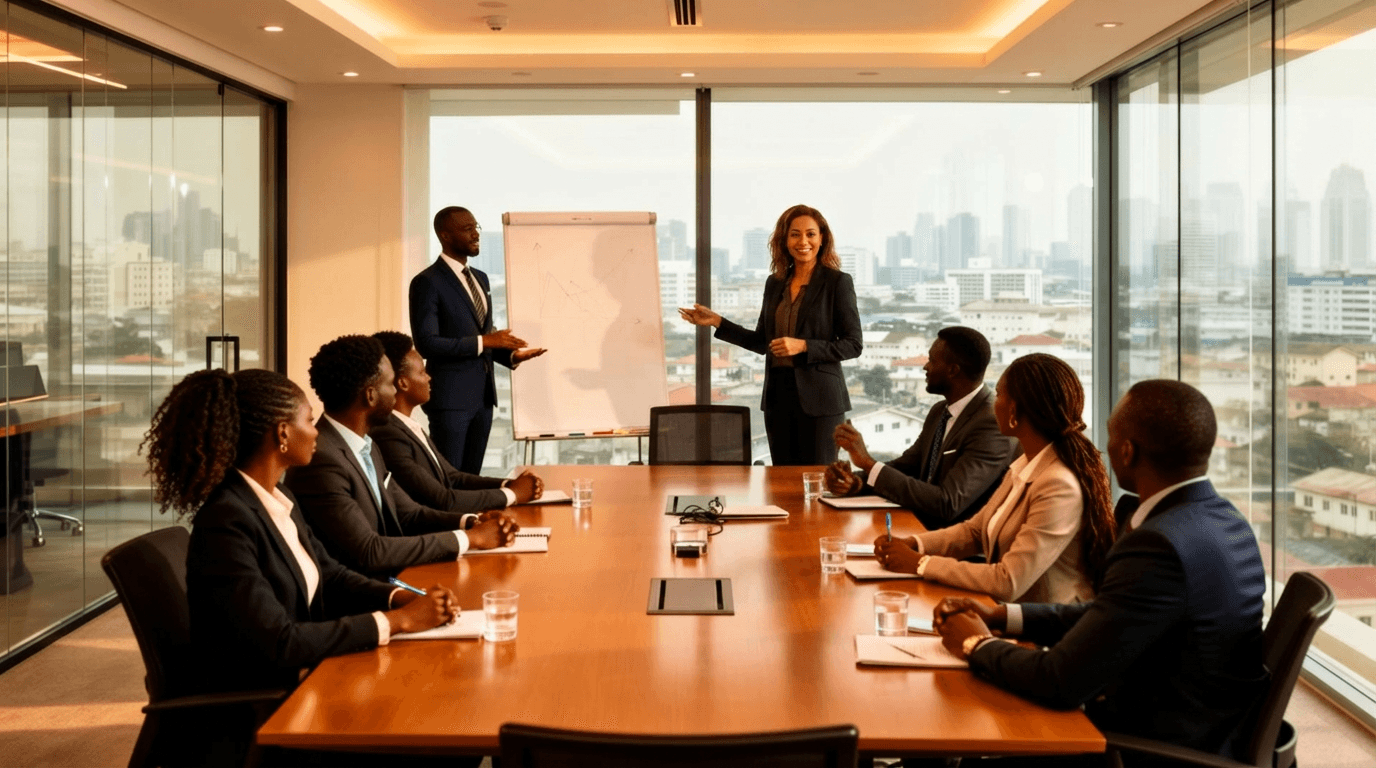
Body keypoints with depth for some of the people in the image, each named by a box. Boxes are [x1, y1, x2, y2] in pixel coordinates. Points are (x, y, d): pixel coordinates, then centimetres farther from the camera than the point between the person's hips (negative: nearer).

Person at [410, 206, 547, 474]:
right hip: (451, 397, -7)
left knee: (471, 477, 11)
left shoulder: (480, 278, 15)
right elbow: (426, 343, -19)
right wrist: (483, 341, -20)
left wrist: (511, 354, 1)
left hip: (483, 395, 7)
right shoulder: (427, 282, -11)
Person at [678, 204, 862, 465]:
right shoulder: (775, 283, 11)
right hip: (778, 395, 5)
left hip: (818, 397, -5)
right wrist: (716, 321, 11)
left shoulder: (838, 282, -4)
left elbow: (853, 344, -7)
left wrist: (803, 346, -17)